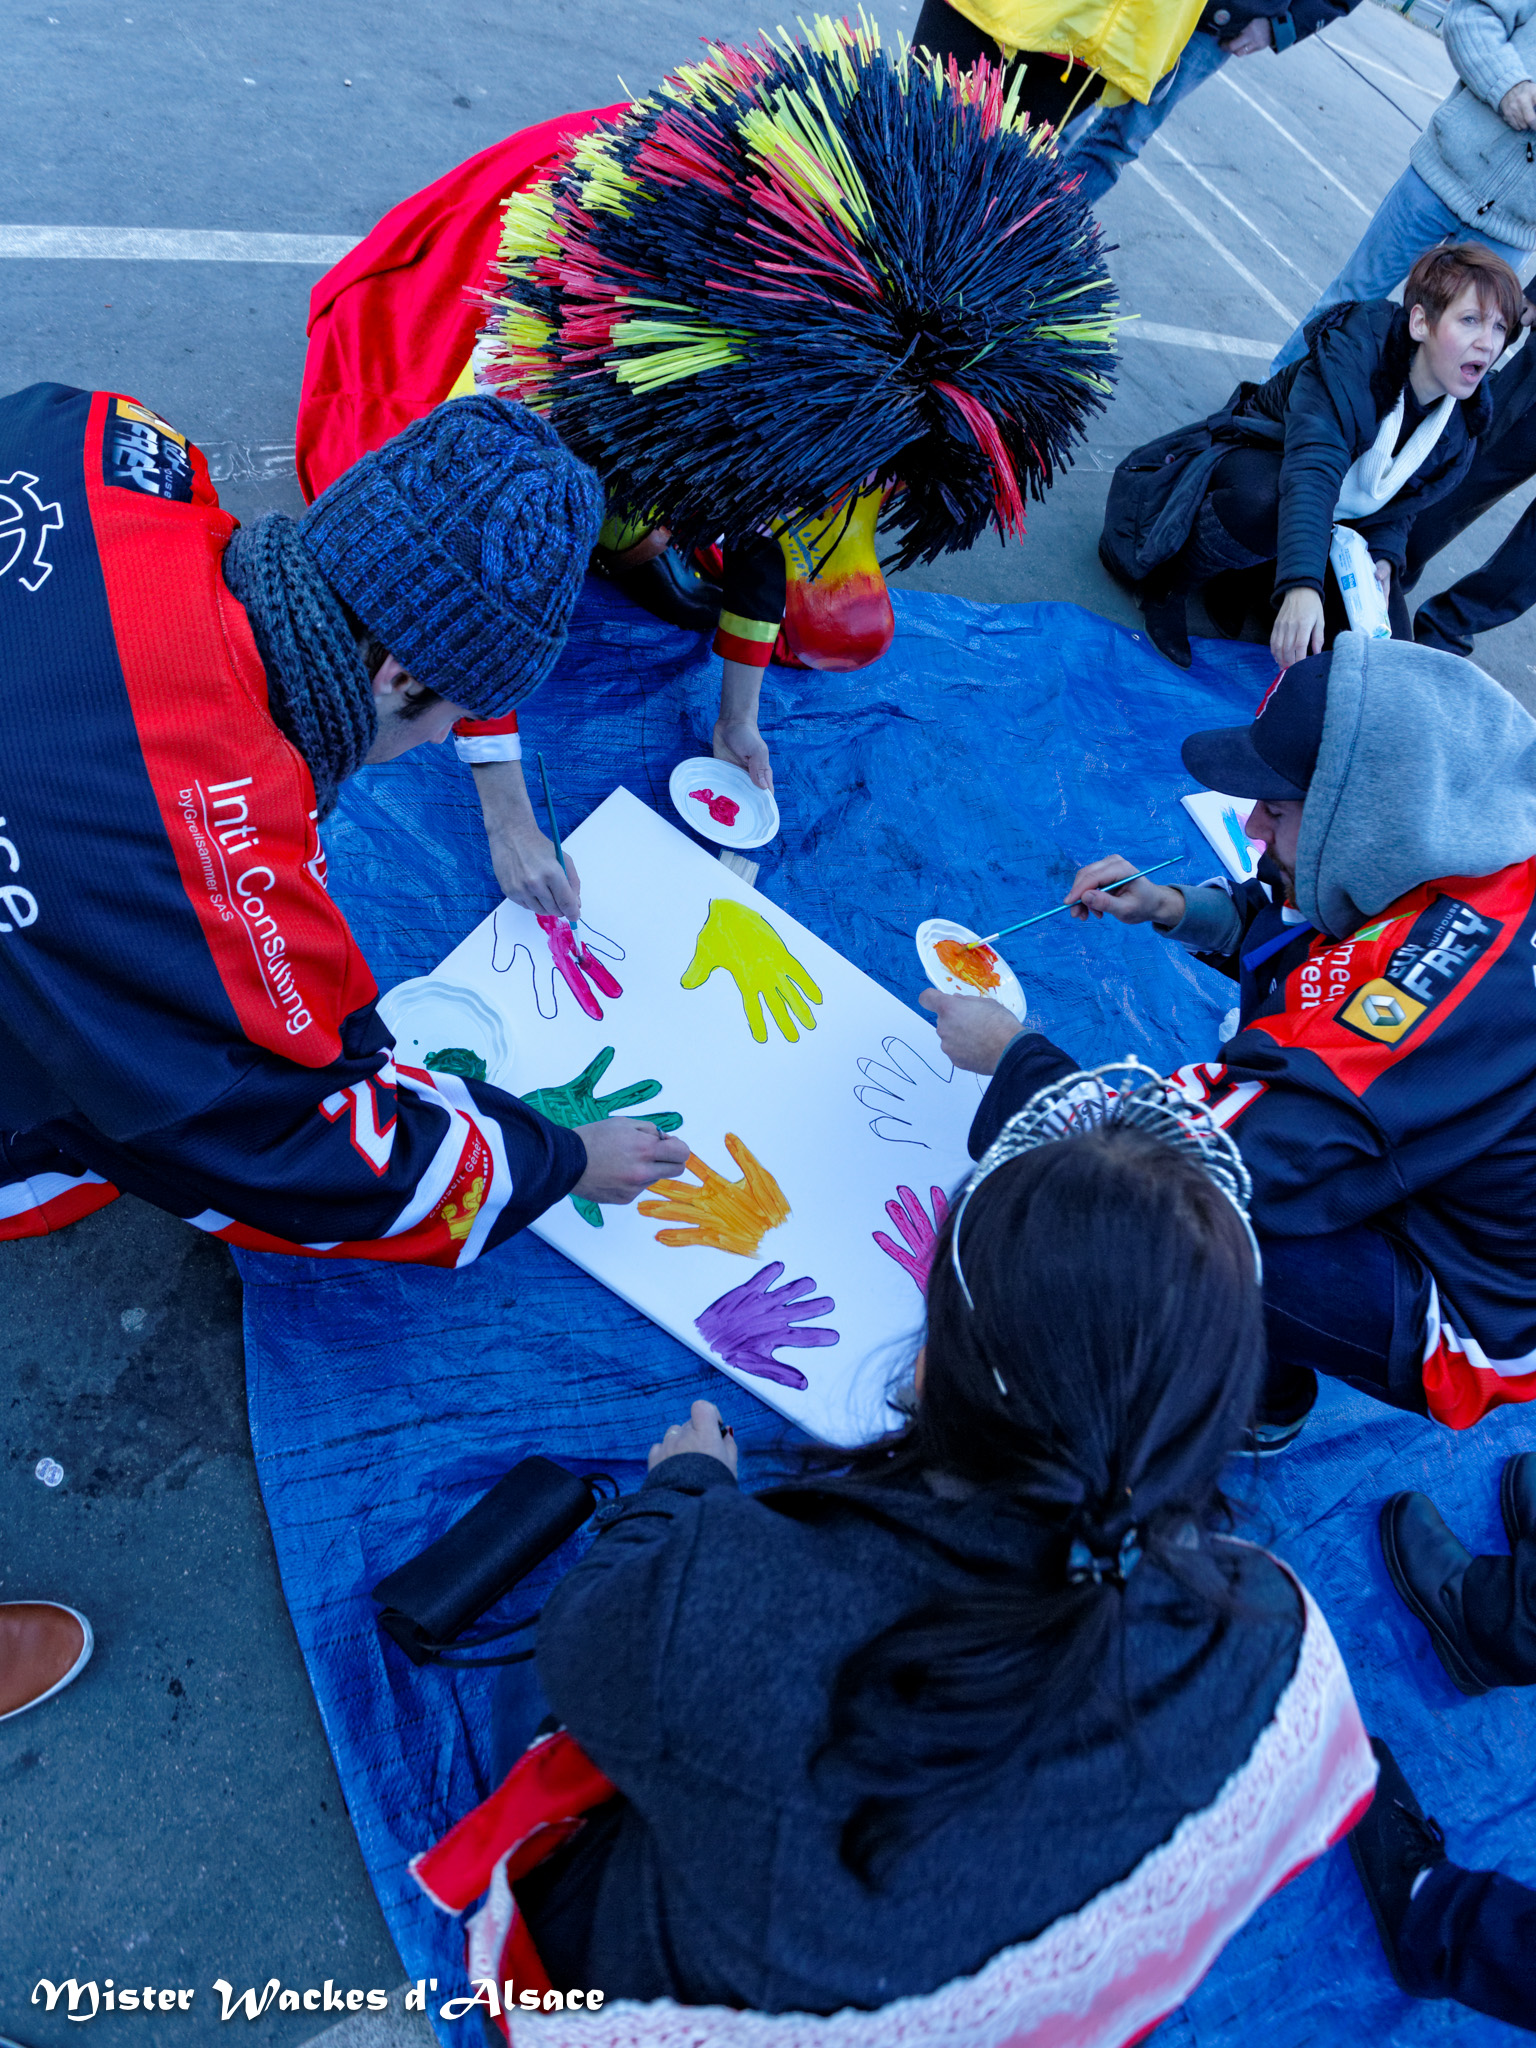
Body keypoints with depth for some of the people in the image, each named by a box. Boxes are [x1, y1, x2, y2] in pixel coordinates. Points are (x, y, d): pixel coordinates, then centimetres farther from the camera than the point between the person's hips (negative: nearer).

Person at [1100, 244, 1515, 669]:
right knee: (1266, 500, -45)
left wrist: (1382, 556, -19)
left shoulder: (1461, 424, -7)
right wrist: (1301, 584, -56)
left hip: (1336, 528, 6)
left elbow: (1400, 506, 6)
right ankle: (1166, 580, -15)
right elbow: (1313, 467, -42)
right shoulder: (1352, 356, -27)